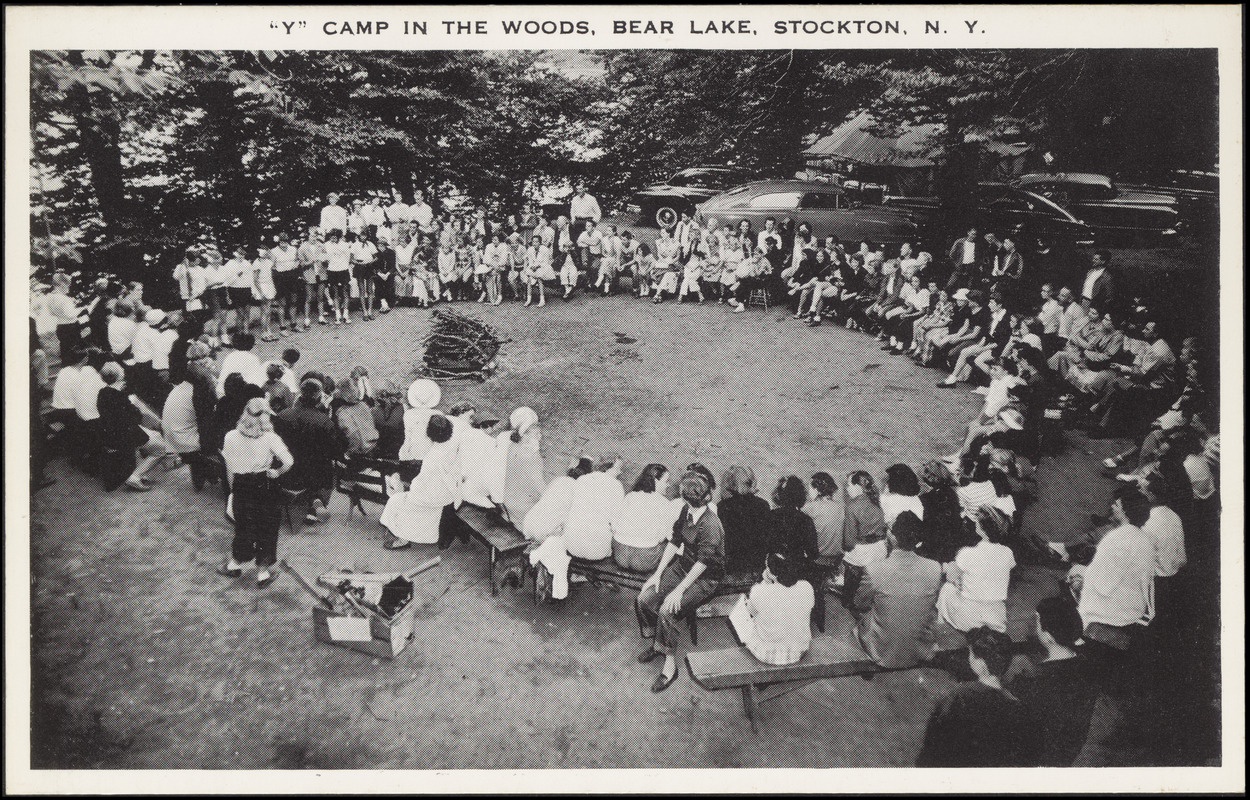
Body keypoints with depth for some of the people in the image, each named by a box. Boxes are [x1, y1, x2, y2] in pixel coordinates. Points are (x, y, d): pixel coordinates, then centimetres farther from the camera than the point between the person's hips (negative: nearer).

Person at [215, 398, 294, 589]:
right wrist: (276, 473, -6)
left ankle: (235, 564, 39)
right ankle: (262, 573, 23)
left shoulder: (231, 437, -10)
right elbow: (288, 461, -26)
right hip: (265, 487, -2)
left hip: (241, 487, 2)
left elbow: (229, 469, -1)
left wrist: (233, 489, 12)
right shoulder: (270, 438, -17)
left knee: (243, 525, 23)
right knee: (266, 529, 13)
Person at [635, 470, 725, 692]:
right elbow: (674, 542, 7)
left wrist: (679, 590, -23)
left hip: (704, 579, -8)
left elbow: (702, 564, -25)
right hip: (681, 566, 8)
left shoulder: (710, 526, -27)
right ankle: (656, 643, 16)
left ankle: (670, 664, -9)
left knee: (667, 611, -25)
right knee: (644, 599, -7)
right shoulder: (686, 512, -1)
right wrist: (658, 572, 1)